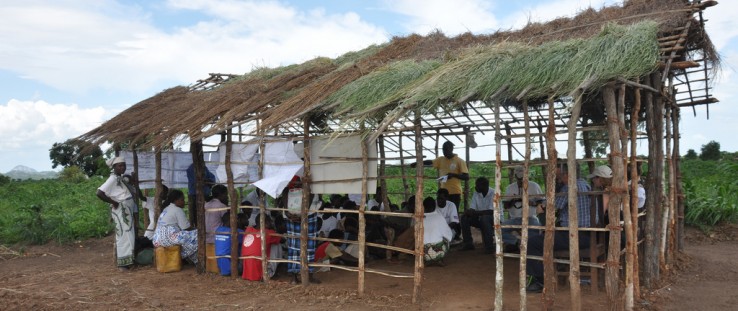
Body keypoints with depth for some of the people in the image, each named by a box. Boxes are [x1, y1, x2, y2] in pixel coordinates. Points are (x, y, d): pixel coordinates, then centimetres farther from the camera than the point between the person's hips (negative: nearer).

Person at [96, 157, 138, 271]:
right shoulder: (113, 179, -14)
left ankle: (127, 261, 21)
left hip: (128, 210, 10)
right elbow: (99, 193, -23)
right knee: (124, 236, -7)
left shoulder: (122, 178, 13)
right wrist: (113, 202, -17)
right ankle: (123, 263, -3)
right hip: (121, 211, -10)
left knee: (128, 235, 13)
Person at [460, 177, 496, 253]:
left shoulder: (494, 193, -20)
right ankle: (468, 244, -6)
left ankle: (489, 246, -25)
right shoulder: (476, 193, 0)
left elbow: (491, 211, -28)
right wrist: (468, 211, -27)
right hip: (481, 218, 6)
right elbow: (472, 208, -3)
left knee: (484, 218, -37)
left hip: (495, 218, -6)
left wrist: (475, 213, -30)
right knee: (464, 217, -13)